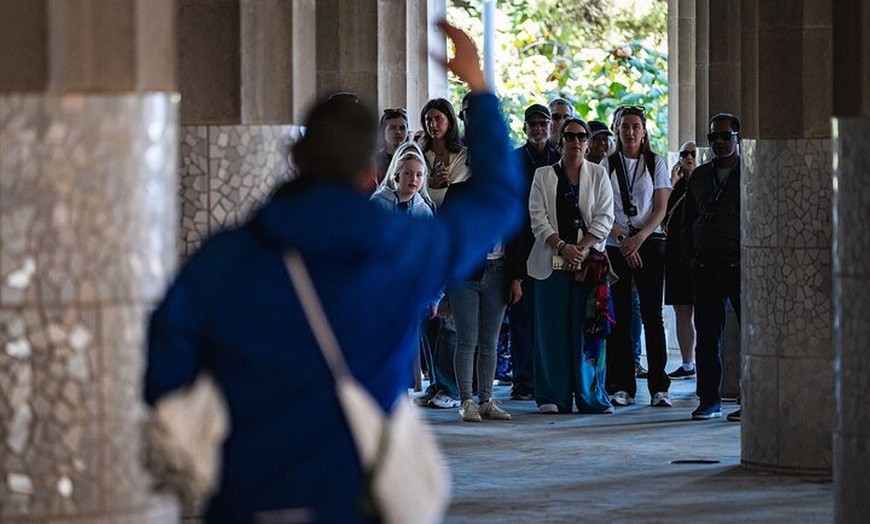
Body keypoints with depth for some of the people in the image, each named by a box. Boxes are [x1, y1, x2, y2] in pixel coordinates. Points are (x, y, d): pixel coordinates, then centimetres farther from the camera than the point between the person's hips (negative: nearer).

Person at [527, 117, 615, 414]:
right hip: (552, 261, 0)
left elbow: (605, 218, 2)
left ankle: (591, 396, 2)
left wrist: (581, 248, -11)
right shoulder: (543, 176, 10)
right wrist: (562, 247, -13)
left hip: (589, 259, 0)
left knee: (588, 329, -2)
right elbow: (538, 218, 1)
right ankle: (552, 397, 2)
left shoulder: (598, 175, 10)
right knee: (553, 329, -1)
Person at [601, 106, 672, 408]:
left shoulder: (656, 164, 7)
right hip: (616, 245, 0)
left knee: (652, 314, -4)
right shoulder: (607, 165, 7)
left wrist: (639, 238, -11)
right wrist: (622, 240, -10)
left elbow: (661, 208, 2)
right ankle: (622, 387, 2)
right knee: (620, 317, -1)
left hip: (649, 243, 0)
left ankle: (659, 387, -5)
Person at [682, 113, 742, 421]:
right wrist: (690, 256, 7)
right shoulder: (699, 176, 15)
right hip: (705, 268, 4)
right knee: (707, 335, 5)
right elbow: (688, 220, 19)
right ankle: (709, 401, 10)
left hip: (743, 267, -4)